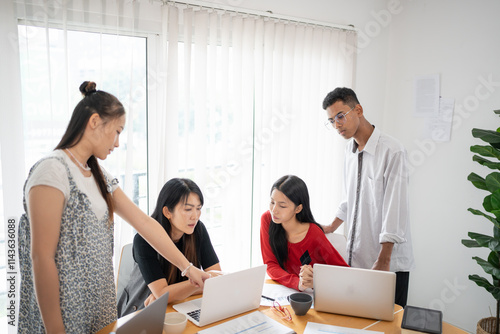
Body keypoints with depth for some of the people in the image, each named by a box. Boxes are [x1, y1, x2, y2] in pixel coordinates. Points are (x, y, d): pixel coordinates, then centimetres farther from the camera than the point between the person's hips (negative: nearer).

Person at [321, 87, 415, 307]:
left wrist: (383, 260, -19)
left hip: (389, 263, -6)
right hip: (355, 258, 6)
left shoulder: (392, 151, -15)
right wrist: (332, 227, 28)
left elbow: (394, 209, -18)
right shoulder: (350, 150, 9)